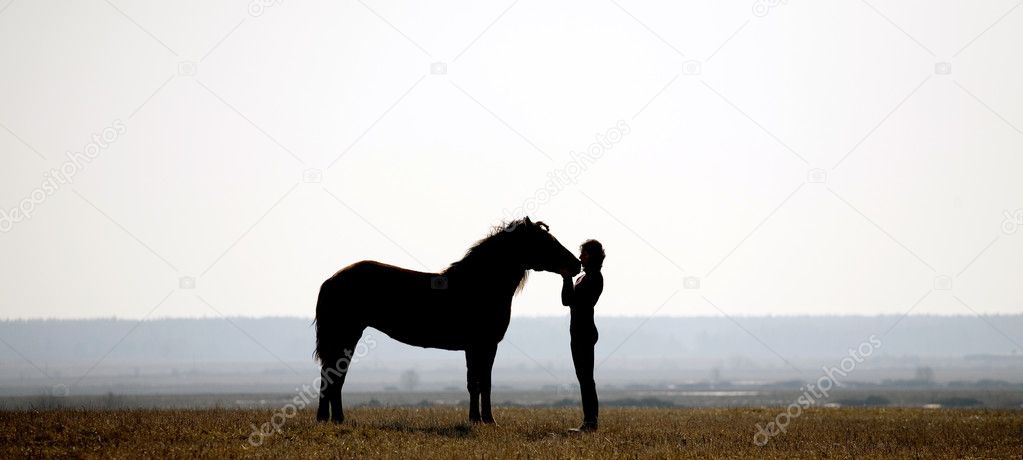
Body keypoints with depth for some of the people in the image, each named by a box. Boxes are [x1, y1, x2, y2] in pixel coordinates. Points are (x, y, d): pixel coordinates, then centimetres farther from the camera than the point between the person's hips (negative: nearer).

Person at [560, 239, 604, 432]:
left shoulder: (595, 278, -11)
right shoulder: (583, 278, 19)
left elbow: (576, 300, -18)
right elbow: (566, 301, 16)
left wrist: (568, 279, -16)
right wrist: (566, 280, 6)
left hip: (585, 331, -10)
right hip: (580, 331, 10)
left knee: (585, 377, -11)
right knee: (584, 378, 9)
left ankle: (590, 422, -12)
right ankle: (589, 421, 11)